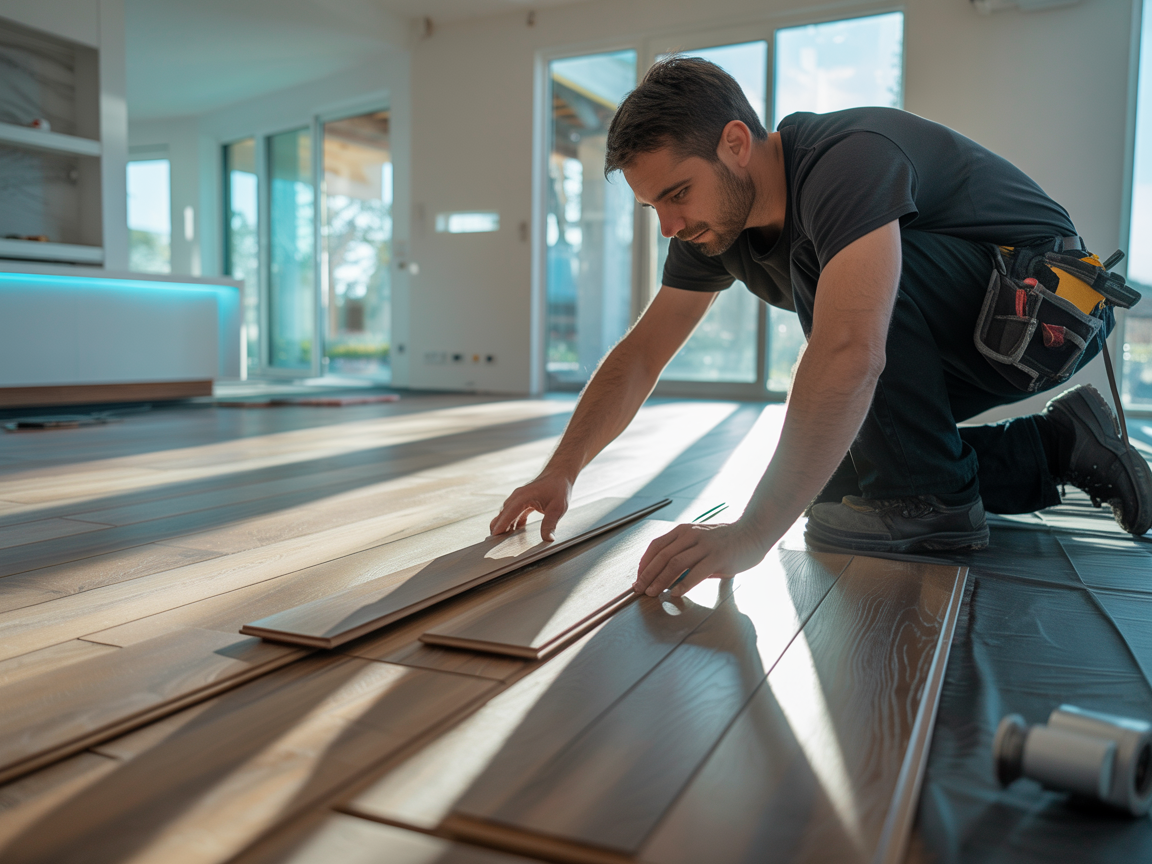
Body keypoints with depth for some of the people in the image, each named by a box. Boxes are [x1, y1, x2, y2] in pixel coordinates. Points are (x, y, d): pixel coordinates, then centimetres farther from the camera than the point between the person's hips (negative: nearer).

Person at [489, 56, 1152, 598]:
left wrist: (752, 534, -49)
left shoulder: (848, 158, -34)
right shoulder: (714, 223, -7)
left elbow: (848, 355, -47)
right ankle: (1052, 449, 14)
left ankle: (929, 500, -16)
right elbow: (641, 355, -4)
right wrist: (561, 473, -14)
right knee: (835, 483, 5)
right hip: (956, 346, 8)